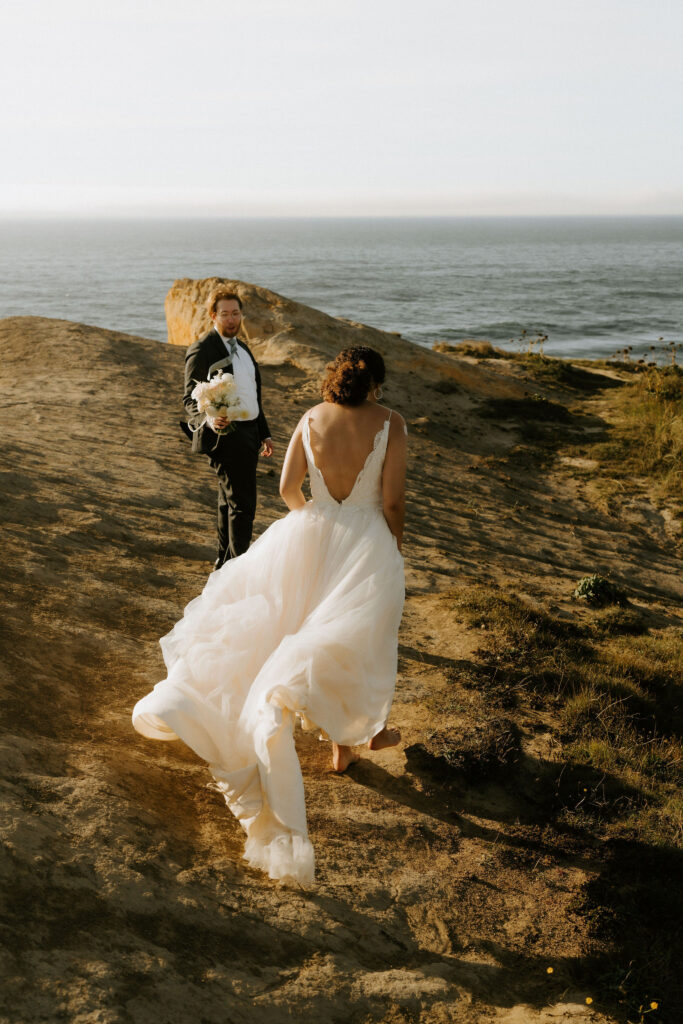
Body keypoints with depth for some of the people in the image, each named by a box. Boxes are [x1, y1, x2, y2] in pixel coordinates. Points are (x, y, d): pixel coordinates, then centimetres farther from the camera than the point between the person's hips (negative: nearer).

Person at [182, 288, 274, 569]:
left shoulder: (241, 347, 15)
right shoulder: (202, 350, -12)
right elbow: (190, 398, -16)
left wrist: (264, 432, 21)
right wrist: (209, 419, -35)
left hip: (248, 432, 9)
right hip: (226, 434, -9)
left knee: (229, 502, 17)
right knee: (242, 505, -10)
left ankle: (224, 563, 28)